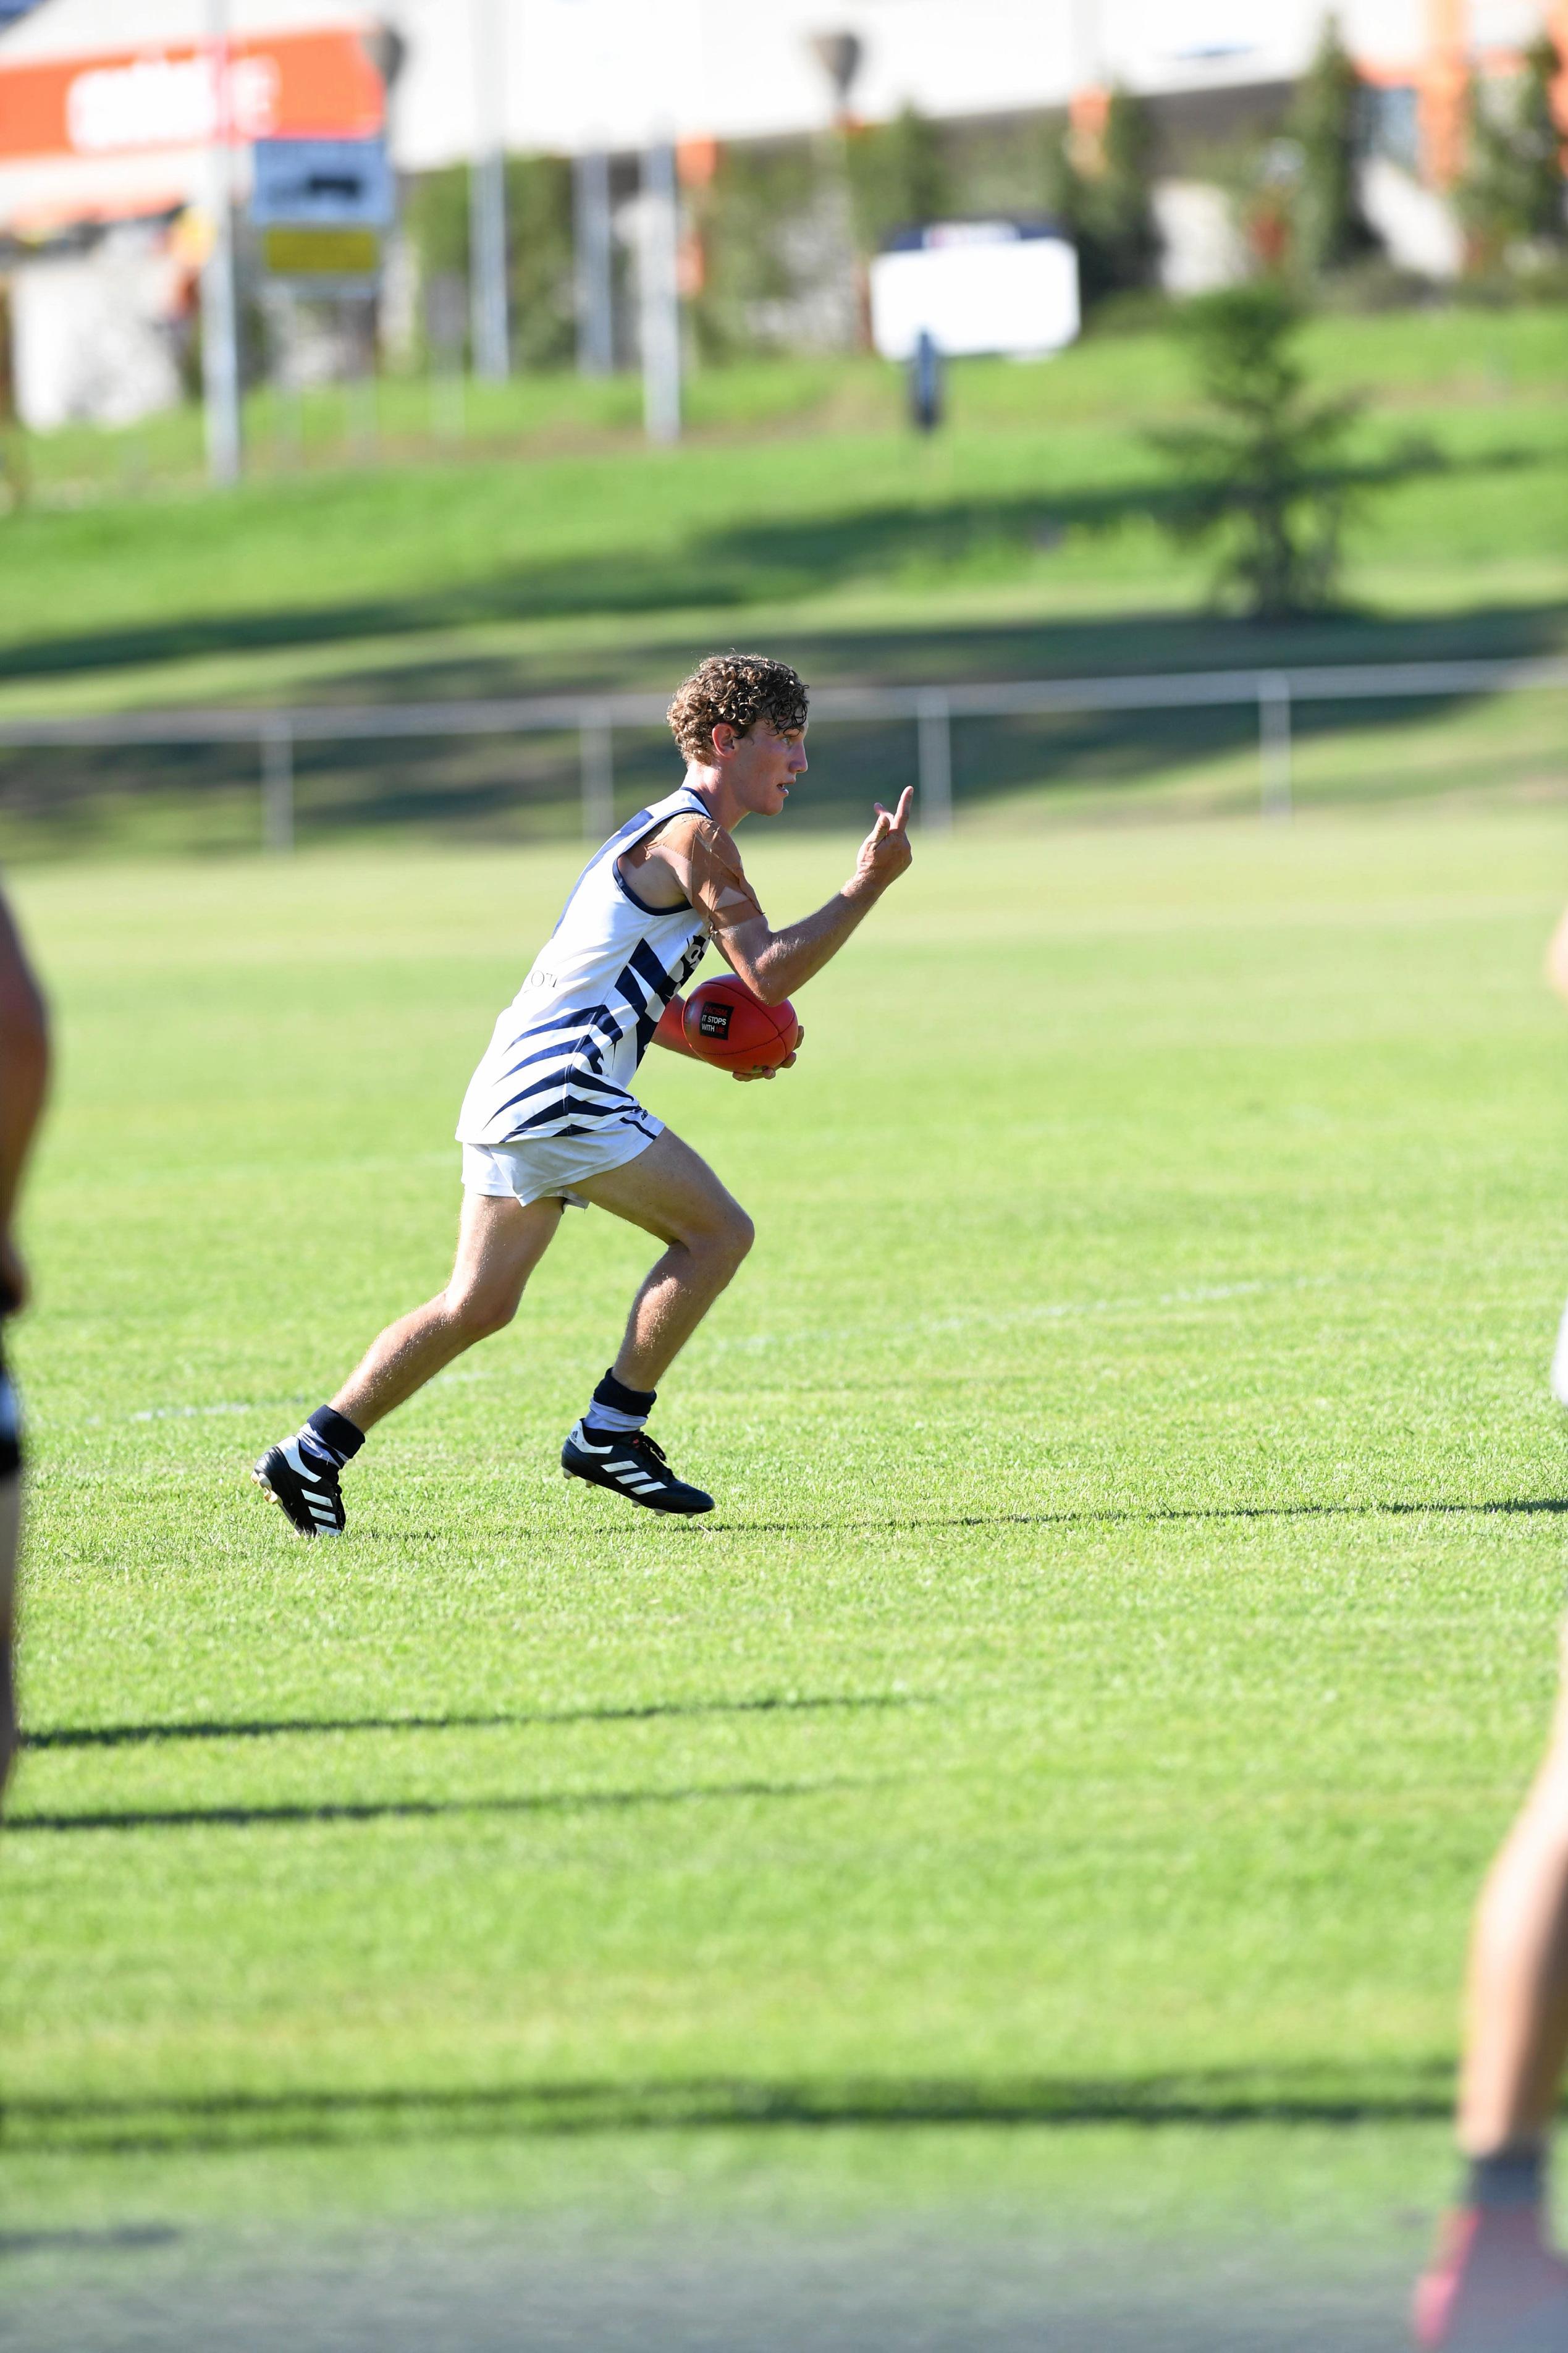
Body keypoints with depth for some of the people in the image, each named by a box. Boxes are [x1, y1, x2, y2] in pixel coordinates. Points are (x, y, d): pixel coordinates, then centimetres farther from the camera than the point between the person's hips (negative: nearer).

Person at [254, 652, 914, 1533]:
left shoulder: (664, 832, 23)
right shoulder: (694, 836, -9)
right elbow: (768, 972, -16)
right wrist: (869, 886, -12)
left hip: (512, 1089, 10)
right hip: (559, 1087, -10)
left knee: (479, 1304, 11)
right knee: (718, 1230, -8)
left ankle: (314, 1454, 9)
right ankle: (611, 1433, -5)